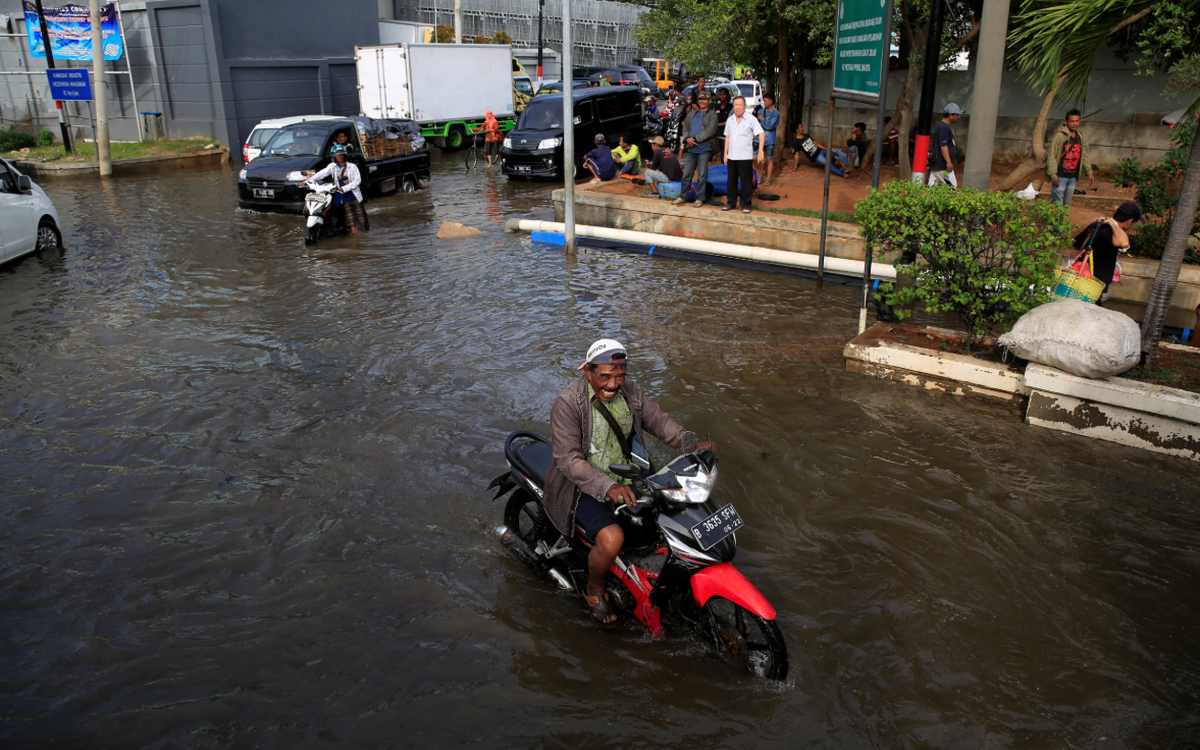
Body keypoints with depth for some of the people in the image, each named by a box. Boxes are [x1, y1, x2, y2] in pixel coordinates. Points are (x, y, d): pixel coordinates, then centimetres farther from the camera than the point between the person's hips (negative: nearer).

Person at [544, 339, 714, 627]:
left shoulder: (630, 392, -1)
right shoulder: (567, 404, -21)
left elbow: (658, 420, 6)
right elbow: (568, 459, -27)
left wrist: (692, 443, -12)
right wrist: (607, 487, -40)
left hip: (625, 480, 7)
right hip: (581, 488, -7)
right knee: (611, 538, -29)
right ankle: (594, 590, 3)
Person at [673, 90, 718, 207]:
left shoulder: (712, 115, 1)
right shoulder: (691, 115, 18)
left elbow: (710, 131, -11)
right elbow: (685, 128, 15)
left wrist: (695, 139, -15)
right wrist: (687, 138, -7)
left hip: (704, 149, -4)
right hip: (691, 149, 5)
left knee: (702, 175, -1)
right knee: (687, 174, 7)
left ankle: (699, 199, 5)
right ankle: (682, 196, 16)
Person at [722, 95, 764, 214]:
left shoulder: (751, 119, -4)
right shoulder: (730, 120, 12)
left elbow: (761, 134, -8)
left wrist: (760, 150, -18)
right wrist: (725, 153, 13)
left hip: (746, 156, -5)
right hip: (732, 156, 5)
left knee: (746, 182, -2)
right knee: (731, 181, 10)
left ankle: (746, 205, 6)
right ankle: (731, 203, 19)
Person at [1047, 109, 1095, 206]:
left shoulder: (1082, 137, 8)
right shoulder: (1059, 136, -12)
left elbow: (1085, 156, 16)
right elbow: (1052, 156, -13)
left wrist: (1089, 172, 11)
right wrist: (1053, 174, -18)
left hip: (1073, 177, 6)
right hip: (1060, 177, -6)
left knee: (1067, 204, 13)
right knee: (1057, 204, -8)